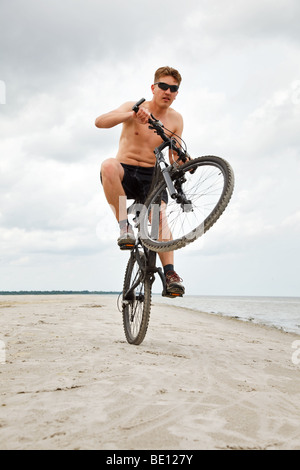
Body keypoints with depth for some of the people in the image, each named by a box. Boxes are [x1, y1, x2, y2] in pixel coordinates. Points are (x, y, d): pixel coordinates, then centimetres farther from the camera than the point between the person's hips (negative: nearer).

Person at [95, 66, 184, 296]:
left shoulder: (176, 120, 6)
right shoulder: (134, 107, -2)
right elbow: (100, 121, -20)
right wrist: (132, 115, -36)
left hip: (151, 176, 2)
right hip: (124, 173, -1)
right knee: (109, 165, -36)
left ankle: (170, 274, -29)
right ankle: (125, 226, -29)